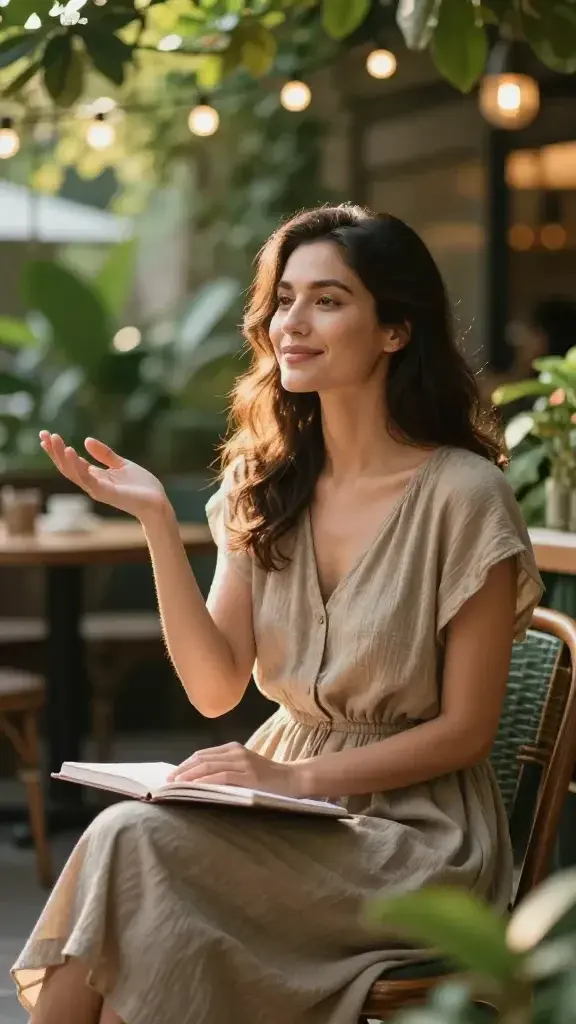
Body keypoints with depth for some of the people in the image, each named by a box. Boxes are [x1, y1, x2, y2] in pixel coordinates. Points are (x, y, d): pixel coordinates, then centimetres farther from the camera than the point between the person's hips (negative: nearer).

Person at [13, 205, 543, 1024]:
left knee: (136, 845, -26)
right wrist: (157, 521, -9)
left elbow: (466, 730, -8)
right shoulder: (266, 486, 6)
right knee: (126, 840, -27)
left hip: (416, 832, -5)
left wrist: (299, 777, -17)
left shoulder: (461, 494, -12)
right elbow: (215, 688, -1)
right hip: (289, 804, 5)